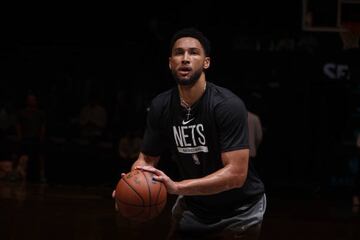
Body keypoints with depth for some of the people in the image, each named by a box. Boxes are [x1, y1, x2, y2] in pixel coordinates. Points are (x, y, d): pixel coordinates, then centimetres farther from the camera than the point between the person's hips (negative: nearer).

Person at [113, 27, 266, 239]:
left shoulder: (228, 105, -25)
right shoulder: (161, 107, -8)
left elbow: (236, 174, -30)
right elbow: (147, 159, 1)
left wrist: (177, 187, -39)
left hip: (238, 211, -5)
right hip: (193, 205, 5)